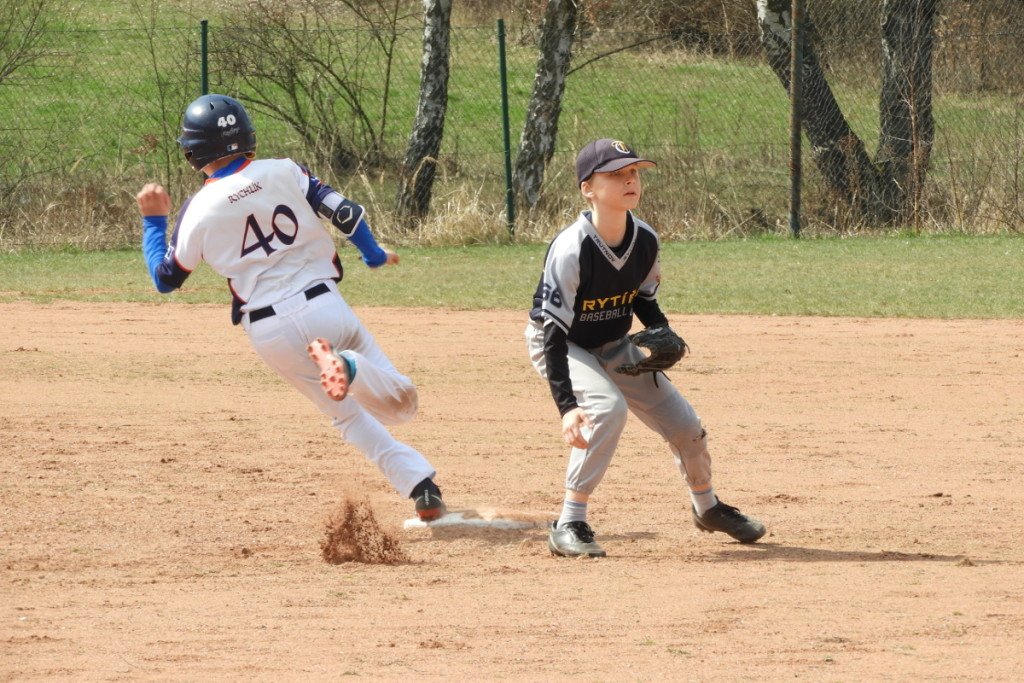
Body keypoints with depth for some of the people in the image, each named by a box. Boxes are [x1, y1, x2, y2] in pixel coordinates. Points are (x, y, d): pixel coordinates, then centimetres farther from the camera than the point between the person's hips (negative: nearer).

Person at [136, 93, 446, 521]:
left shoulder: (198, 211, -1)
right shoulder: (284, 173, 1)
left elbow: (164, 279, 9)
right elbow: (345, 214, -3)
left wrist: (153, 220, 24)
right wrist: (374, 256, 17)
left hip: (269, 333, 0)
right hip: (322, 306, 0)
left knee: (348, 416, 17)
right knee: (399, 403, 6)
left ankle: (417, 482, -8)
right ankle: (348, 367, -28)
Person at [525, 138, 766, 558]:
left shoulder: (645, 240, -13)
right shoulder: (570, 251, -32)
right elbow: (554, 333, -32)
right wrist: (567, 406, -40)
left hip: (615, 346, 6)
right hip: (561, 347, -6)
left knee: (684, 423, 6)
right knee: (608, 409, -33)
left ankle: (706, 507, 36)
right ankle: (569, 526, -24)